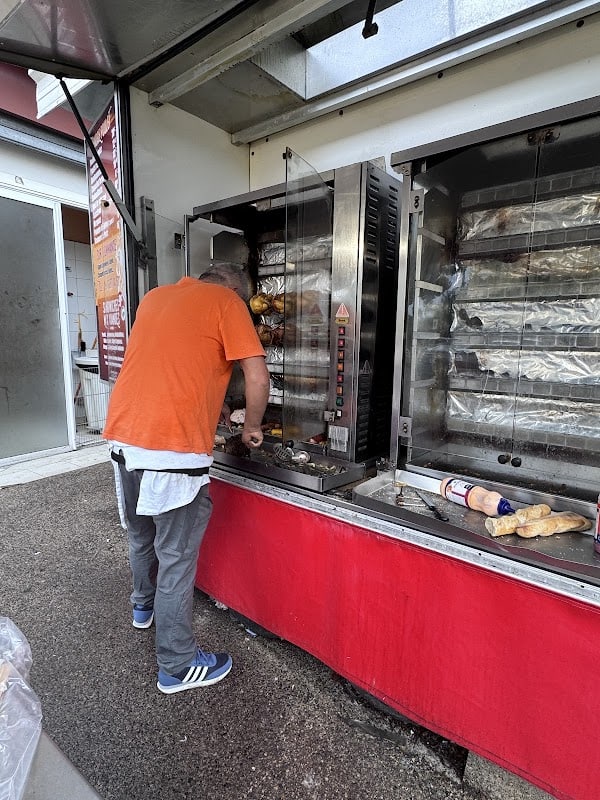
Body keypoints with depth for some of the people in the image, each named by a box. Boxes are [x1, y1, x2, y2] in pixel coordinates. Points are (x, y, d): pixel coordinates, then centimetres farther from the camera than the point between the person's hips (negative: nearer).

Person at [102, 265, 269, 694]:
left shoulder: (155, 296, 20)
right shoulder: (227, 302, -1)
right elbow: (258, 377, -10)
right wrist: (252, 426, 7)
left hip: (123, 433, 8)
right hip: (172, 445, -7)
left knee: (141, 536, 26)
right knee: (177, 557, 6)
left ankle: (144, 605, 50)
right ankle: (178, 666, 22)